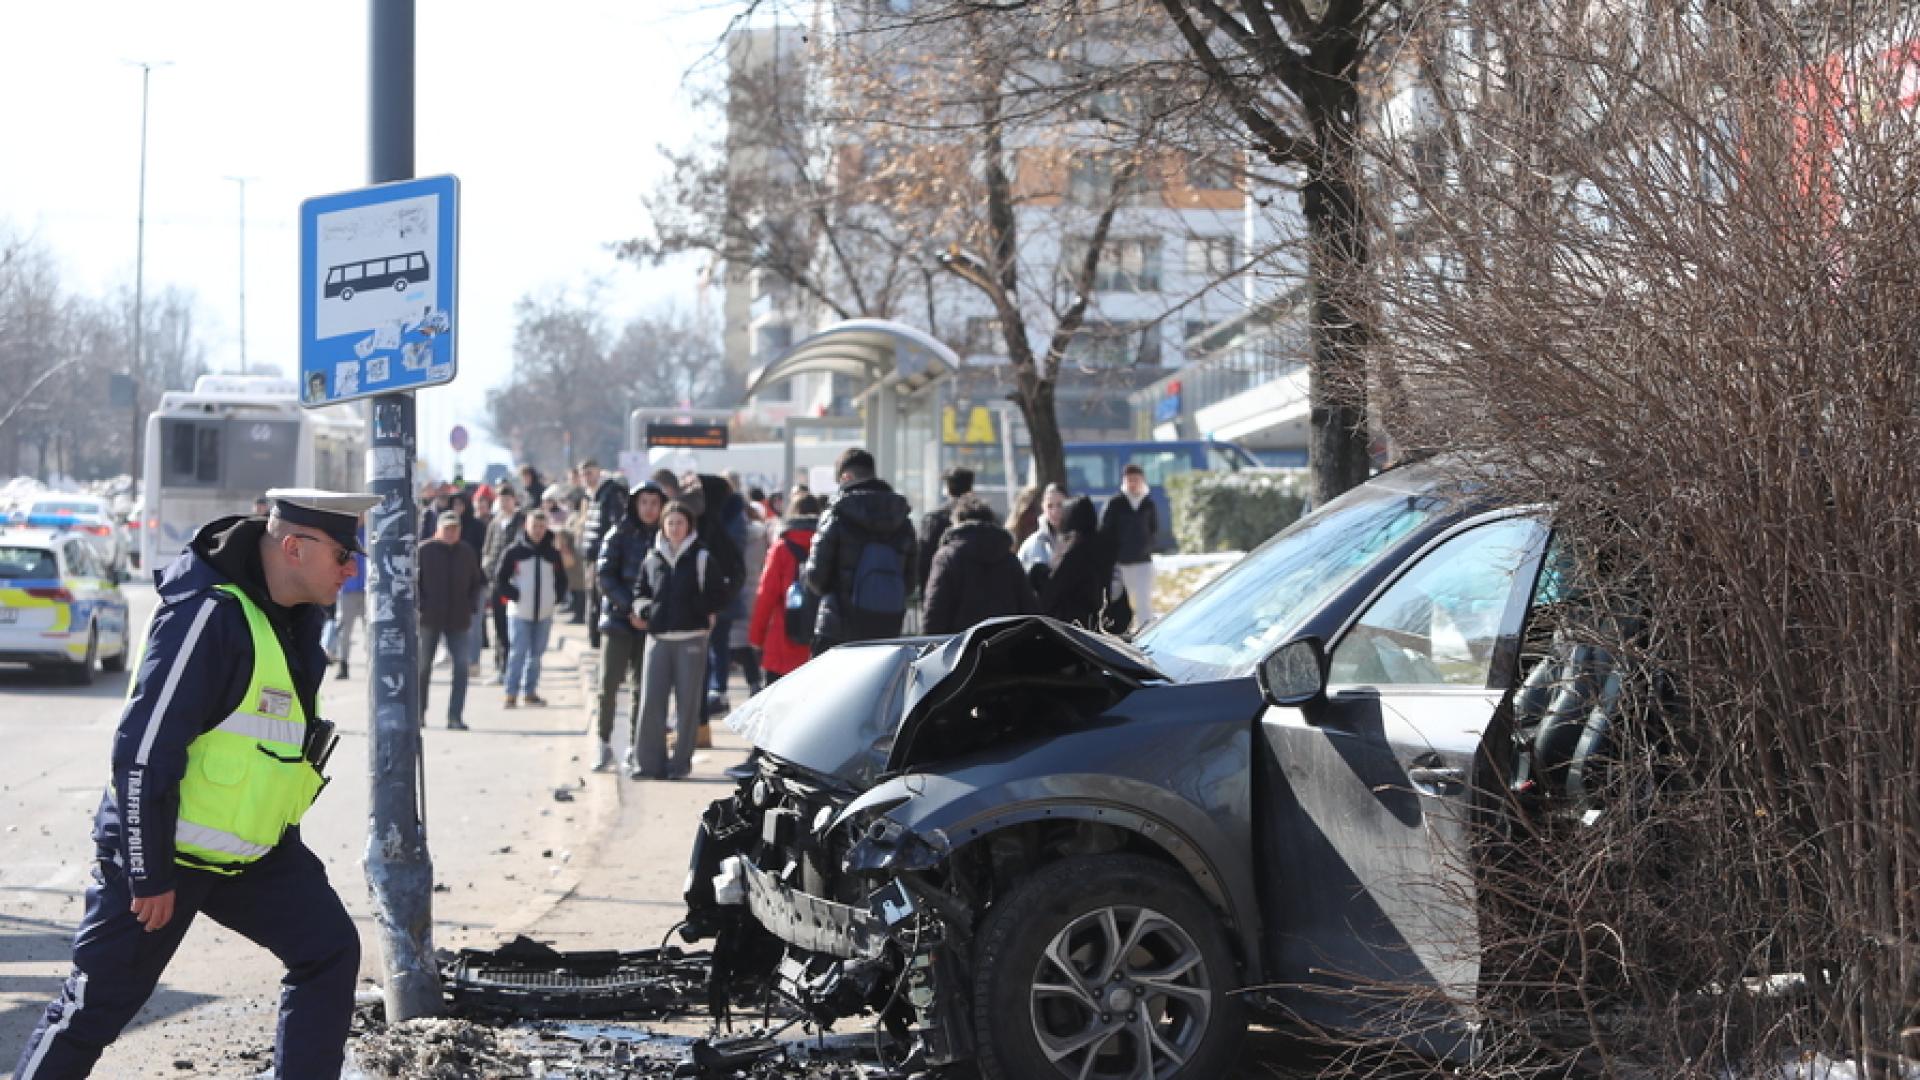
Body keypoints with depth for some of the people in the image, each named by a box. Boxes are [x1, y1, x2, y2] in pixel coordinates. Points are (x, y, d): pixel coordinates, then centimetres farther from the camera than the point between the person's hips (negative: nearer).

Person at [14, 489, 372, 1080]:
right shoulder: (208, 614, -25)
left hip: (255, 850, 8)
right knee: (98, 1003, 0)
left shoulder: (298, 616, 3)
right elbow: (144, 750, -25)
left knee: (330, 951, -3)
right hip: (161, 849, -8)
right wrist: (150, 875, -21)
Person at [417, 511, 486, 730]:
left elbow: (479, 583, 18)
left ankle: (455, 717, -5)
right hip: (429, 620, -3)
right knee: (423, 665, 6)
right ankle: (419, 713, 20)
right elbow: (412, 581, -3)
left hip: (458, 621, 3)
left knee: (461, 667, -6)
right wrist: (419, 607, -10)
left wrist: (471, 607, 7)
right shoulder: (424, 551, -3)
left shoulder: (467, 553, 8)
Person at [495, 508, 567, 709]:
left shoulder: (553, 554, 9)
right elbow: (500, 580, 0)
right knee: (518, 652, -9)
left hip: (544, 613, 4)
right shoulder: (514, 552, -2)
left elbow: (562, 580, 18)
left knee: (536, 653, 9)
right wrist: (514, 596, -8)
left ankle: (530, 691, 18)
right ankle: (512, 693, -7)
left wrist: (556, 599, 6)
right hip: (520, 612, -4)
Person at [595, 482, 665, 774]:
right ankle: (605, 746, 7)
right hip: (618, 619, -1)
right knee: (609, 684, -4)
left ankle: (635, 750, 9)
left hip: (651, 623, 1)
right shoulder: (620, 535, 1)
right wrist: (630, 607, -13)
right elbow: (605, 576, -4)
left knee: (644, 687, 2)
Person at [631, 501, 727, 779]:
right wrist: (645, 613, 2)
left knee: (687, 702, 0)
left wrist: (694, 608, -7)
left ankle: (680, 761, 7)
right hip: (658, 638, 3)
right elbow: (640, 592, 19)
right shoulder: (653, 558, 10)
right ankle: (651, 761, 4)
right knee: (651, 701, -3)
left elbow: (718, 597, 2)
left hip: (691, 639, -3)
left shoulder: (701, 558, 1)